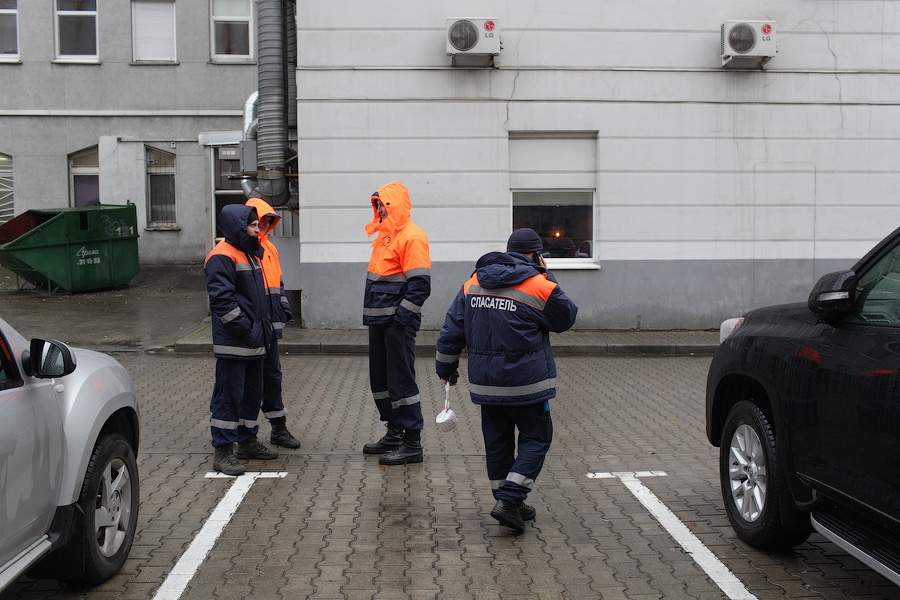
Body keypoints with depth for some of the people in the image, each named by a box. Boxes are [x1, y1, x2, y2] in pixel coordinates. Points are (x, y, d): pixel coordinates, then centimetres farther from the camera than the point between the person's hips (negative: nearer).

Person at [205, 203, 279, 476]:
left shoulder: (250, 254, 18)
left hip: (255, 341, 10)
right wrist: (242, 327, -21)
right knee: (228, 394, -6)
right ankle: (223, 451, 0)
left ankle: (247, 441, 30)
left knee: (252, 392, 17)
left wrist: (264, 326, 17)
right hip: (233, 343, -10)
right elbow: (222, 297, -21)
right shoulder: (222, 257, -13)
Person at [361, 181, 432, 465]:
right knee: (380, 378, 15)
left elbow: (420, 285, -18)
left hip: (398, 321, -10)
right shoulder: (385, 234, 16)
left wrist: (400, 318, -21)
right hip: (379, 320, 10)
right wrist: (373, 314, 16)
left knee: (401, 380, -6)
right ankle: (394, 433, 27)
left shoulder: (412, 237, -13)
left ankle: (412, 444, 1)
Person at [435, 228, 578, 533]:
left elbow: (451, 330, 8)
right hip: (526, 382, -5)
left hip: (484, 382, 5)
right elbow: (566, 318, 7)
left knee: (497, 440, 15)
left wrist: (446, 367, 21)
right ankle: (509, 500, -4)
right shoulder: (540, 287, -11)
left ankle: (509, 503, 24)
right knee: (535, 438, 7)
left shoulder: (472, 284, 5)